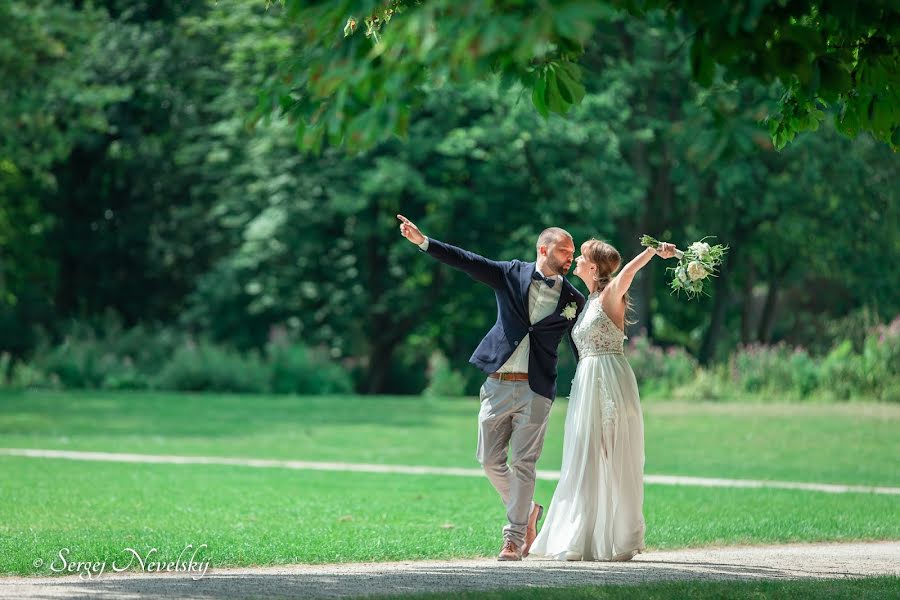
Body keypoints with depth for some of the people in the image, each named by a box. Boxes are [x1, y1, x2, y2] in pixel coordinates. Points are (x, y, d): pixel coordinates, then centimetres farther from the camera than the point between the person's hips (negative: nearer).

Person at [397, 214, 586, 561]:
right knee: (490, 460, 3)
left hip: (535, 390, -1)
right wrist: (422, 241, -14)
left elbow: (583, 350, 9)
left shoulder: (573, 299, 5)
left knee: (522, 464, -5)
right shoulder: (511, 275, 4)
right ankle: (527, 510, 25)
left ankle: (514, 537, 2)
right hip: (498, 385, 1)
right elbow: (466, 261, -3)